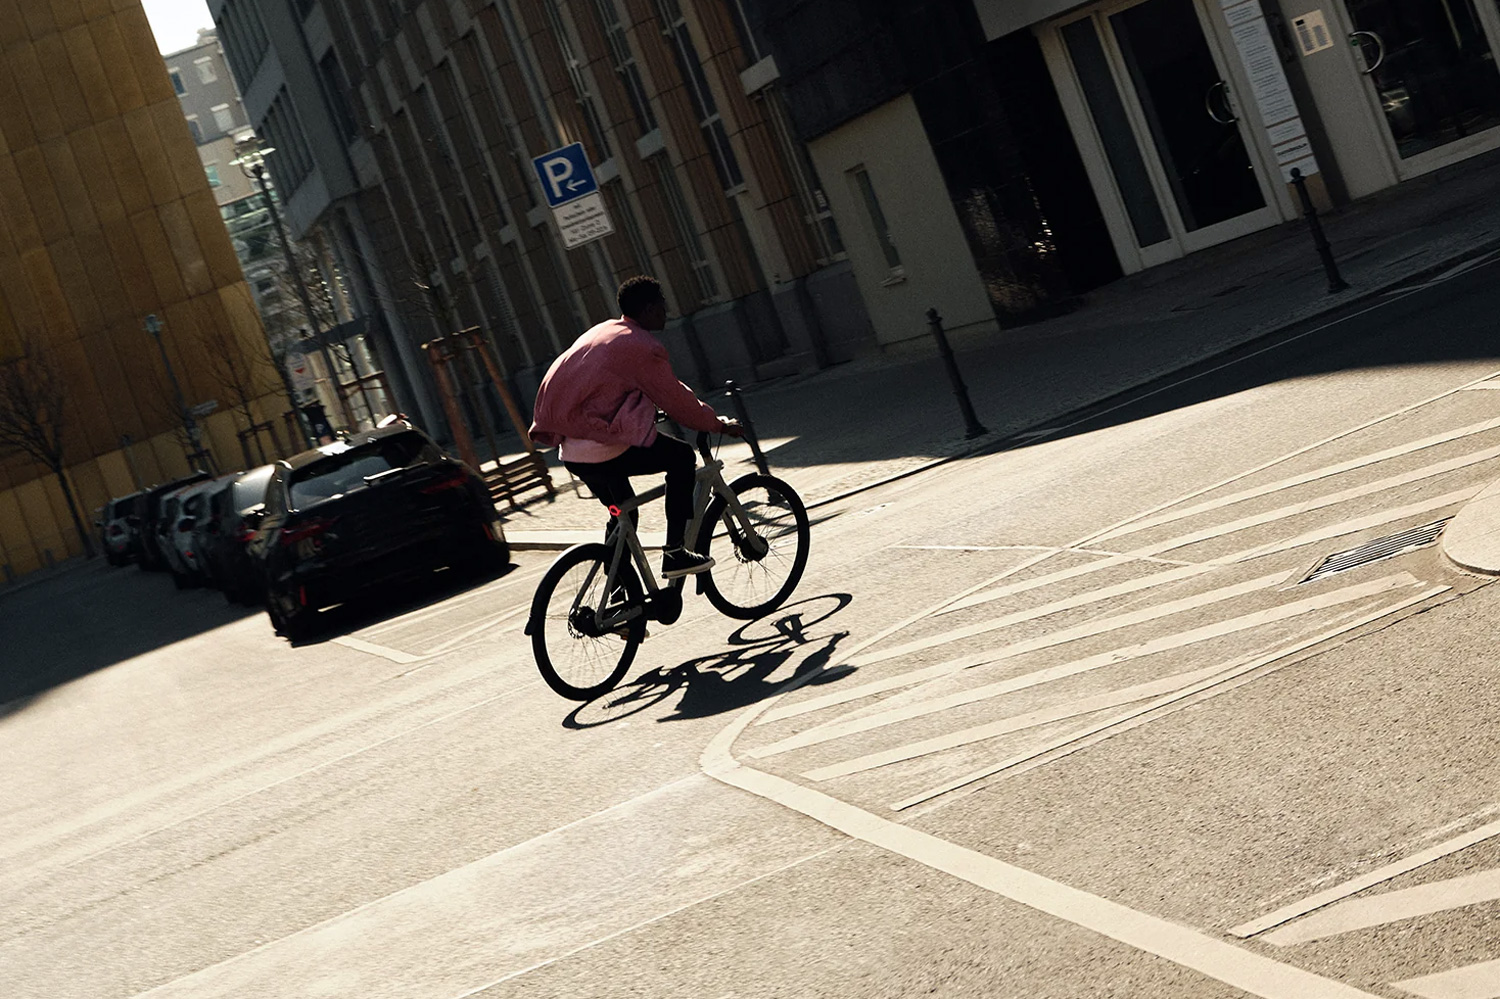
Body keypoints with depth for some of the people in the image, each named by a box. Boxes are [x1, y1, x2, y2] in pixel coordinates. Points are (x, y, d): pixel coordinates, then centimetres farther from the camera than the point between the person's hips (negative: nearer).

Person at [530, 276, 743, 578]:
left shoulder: (602, 332, 19)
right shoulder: (642, 347, -10)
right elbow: (676, 400, -7)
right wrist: (720, 425, 7)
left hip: (570, 452, 9)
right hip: (603, 449, -9)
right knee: (682, 457, 6)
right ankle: (675, 553, 5)